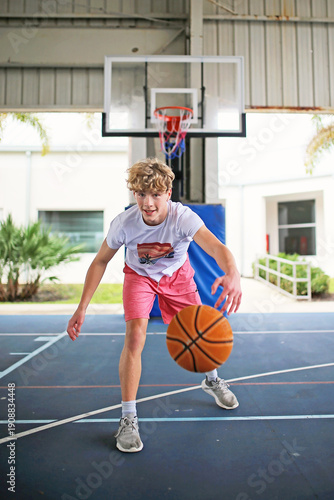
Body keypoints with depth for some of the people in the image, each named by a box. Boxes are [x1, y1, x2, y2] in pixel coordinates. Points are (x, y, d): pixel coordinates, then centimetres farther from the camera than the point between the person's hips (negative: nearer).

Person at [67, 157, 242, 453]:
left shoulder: (183, 217, -34)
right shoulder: (124, 223, -29)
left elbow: (216, 247, -50)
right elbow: (100, 262, -14)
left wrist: (232, 274, -73)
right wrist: (82, 308, -16)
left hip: (177, 275, 1)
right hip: (139, 276, 0)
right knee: (135, 334, -21)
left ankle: (212, 381, 39)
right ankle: (128, 418, -4)